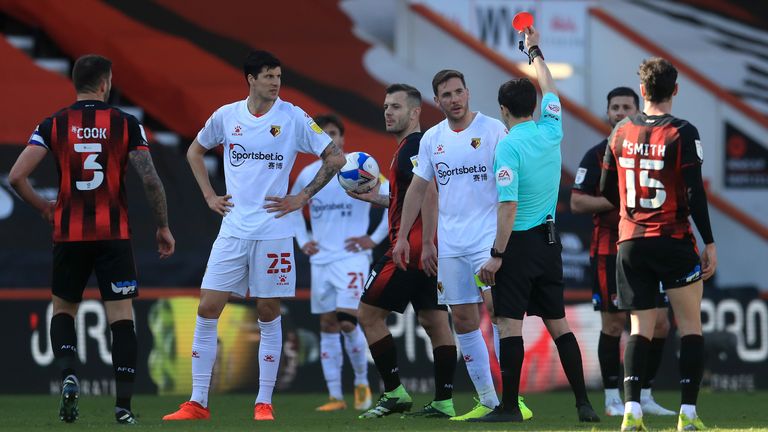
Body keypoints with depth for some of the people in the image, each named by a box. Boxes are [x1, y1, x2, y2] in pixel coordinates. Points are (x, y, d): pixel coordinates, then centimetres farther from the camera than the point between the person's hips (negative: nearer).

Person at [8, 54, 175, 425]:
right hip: (114, 236, -1)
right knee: (122, 318, 3)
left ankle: (68, 374, -8)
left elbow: (16, 177, -5)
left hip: (69, 235, 1)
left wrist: (44, 208, 12)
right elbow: (151, 181, -7)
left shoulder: (52, 125, 1)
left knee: (63, 310, 18)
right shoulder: (126, 124, -2)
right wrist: (163, 227, 6)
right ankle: (123, 406, -3)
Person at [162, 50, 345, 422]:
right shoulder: (226, 116, 4)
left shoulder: (293, 118, -3)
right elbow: (195, 151, 22)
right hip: (233, 229, 2)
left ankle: (264, 403, 9)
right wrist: (209, 195, 11)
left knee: (269, 314, 1)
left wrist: (302, 198, -5)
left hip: (273, 231, -2)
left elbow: (335, 158, 0)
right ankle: (197, 403, 2)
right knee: (207, 310, -3)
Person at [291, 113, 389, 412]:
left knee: (348, 322, -17)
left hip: (352, 257, -5)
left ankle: (362, 382, 3)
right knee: (328, 325, 4)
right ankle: (335, 396, 7)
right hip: (321, 260, 5)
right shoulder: (308, 175, 7)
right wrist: (302, 241, 14)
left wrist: (375, 238, -8)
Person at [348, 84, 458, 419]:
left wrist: (426, 243, -28)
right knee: (434, 321, 7)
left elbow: (429, 193, -23)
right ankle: (443, 402, 6)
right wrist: (375, 198, 22)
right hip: (427, 250, 10)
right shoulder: (412, 147, 20)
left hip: (412, 248, -10)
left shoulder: (413, 147, -12)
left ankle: (395, 394, -5)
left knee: (369, 313, -4)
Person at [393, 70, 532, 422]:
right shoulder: (432, 139, 9)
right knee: (463, 319, 4)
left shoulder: (493, 130, -5)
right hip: (451, 244, 5)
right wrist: (402, 235, 14)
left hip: (489, 238, -5)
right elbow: (418, 188, 17)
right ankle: (487, 401, 11)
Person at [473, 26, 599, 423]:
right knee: (558, 323, 11)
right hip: (549, 240, 7)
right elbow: (549, 91, 24)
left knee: (510, 324, -4)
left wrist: (496, 255, -16)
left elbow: (509, 206, -19)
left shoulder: (508, 145, -14)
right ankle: (583, 403, 9)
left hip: (519, 242, -6)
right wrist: (534, 51, 37)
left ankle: (509, 406, -6)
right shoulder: (551, 132, 3)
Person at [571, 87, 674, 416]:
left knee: (659, 324, 0)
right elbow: (576, 203, -7)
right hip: (609, 253, -4)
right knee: (613, 324, -3)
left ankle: (644, 396, 12)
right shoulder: (597, 156, -2)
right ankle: (612, 399, 7)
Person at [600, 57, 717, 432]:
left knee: (640, 327, 6)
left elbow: (607, 192, 13)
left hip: (630, 243, 4)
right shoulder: (682, 133, -8)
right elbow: (695, 193, -12)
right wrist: (709, 243, -7)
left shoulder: (621, 133, 5)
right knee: (690, 326, 6)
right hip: (674, 242, -4)